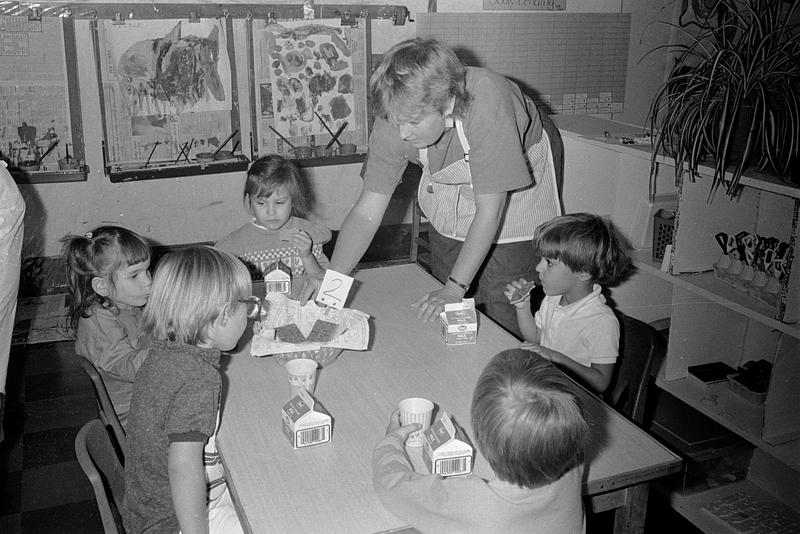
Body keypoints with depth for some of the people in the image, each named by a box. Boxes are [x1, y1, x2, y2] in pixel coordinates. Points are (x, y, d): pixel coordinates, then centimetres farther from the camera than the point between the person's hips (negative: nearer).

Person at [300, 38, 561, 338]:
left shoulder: (486, 104, -41)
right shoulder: (393, 122, -27)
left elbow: (489, 210, -35)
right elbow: (367, 212, -22)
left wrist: (455, 287, -34)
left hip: (514, 197, -4)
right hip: (449, 195, 4)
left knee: (502, 310, -7)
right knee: (442, 314, 6)